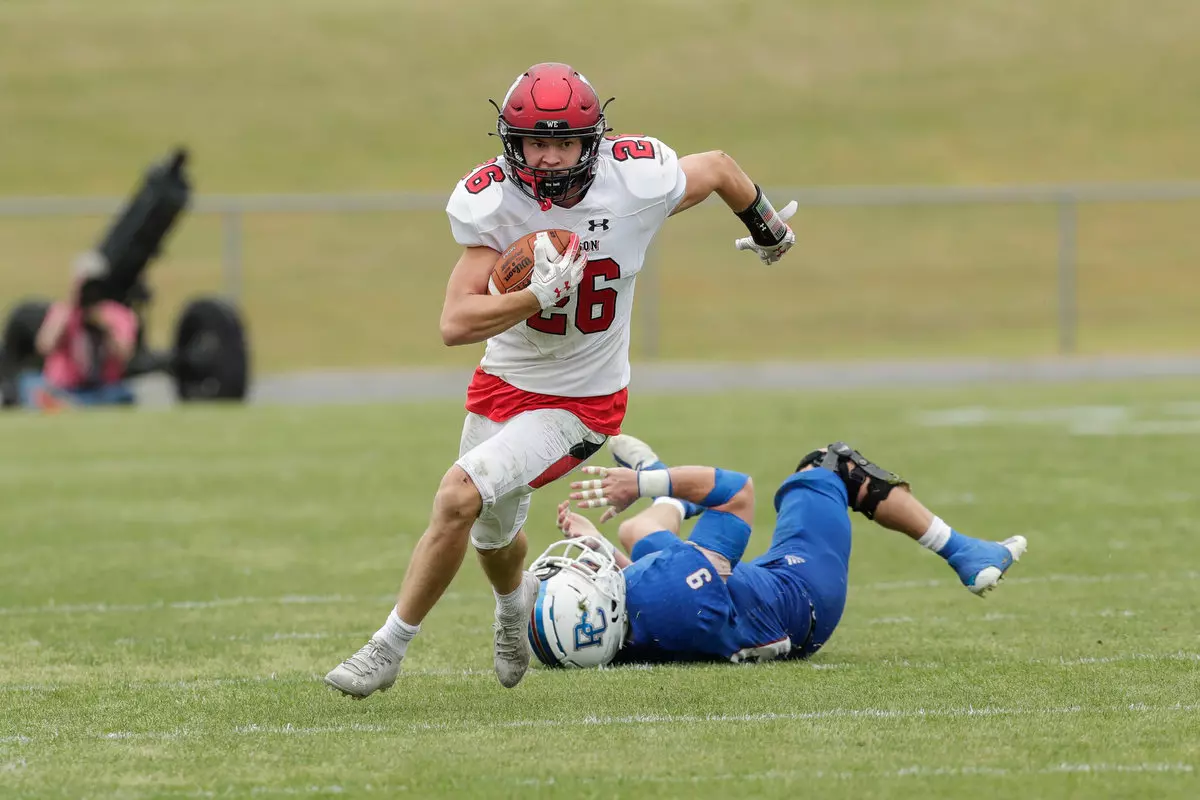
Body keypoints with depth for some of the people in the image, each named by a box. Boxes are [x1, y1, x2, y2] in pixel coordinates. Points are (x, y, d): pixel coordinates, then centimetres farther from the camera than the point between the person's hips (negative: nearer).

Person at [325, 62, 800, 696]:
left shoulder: (636, 182, -22)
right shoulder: (490, 202, -19)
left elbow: (717, 168, 0)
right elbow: (455, 324, -24)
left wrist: (768, 230, 20)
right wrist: (541, 296, -38)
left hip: (581, 401, -4)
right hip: (505, 381, 4)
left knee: (459, 496, -21)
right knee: (493, 533, 23)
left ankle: (389, 648, -7)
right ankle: (514, 602, 61)